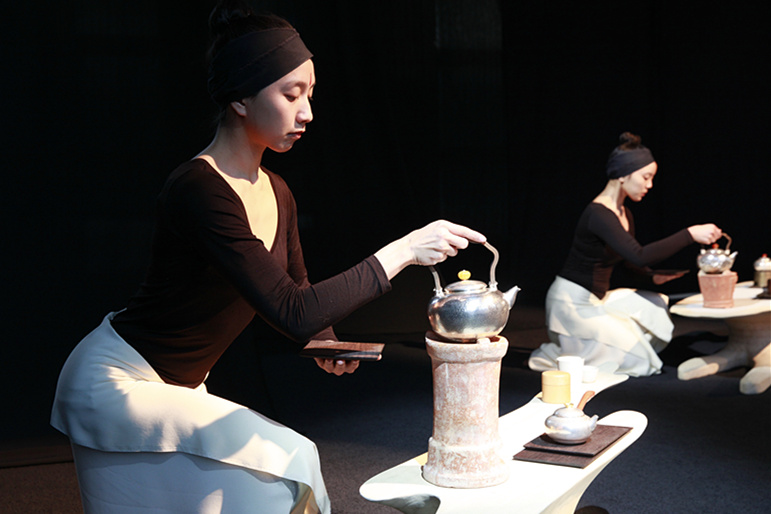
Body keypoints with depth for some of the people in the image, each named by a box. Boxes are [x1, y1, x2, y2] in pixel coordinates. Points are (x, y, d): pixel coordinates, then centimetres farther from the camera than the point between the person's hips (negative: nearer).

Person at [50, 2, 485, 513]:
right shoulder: (200, 191, -27)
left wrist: (322, 337, -7)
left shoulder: (278, 196, 2)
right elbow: (293, 313, -33)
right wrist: (402, 251, -30)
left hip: (176, 388, 8)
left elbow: (295, 290, 16)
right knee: (285, 461, -13)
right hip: (116, 386, -8)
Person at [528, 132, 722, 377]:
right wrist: (690, 234, -31)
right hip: (572, 303, -10)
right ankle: (553, 355, 1)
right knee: (638, 362, -9)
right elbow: (639, 255, -32)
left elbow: (632, 257, 20)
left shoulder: (624, 214, 8)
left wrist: (653, 275, -1)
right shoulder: (598, 214, -23)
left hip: (597, 299, 10)